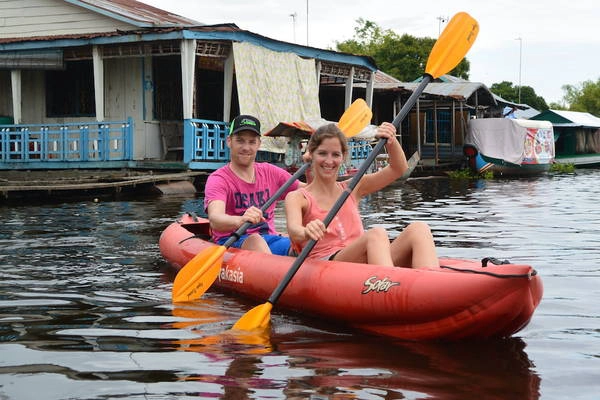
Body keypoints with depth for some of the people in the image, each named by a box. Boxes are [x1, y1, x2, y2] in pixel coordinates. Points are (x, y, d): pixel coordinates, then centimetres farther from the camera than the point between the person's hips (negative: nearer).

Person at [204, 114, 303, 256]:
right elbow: (215, 220, -24)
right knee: (255, 240, -39)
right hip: (232, 243, -4)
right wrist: (239, 220, -46)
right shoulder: (218, 179, -4)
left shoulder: (270, 172, 15)